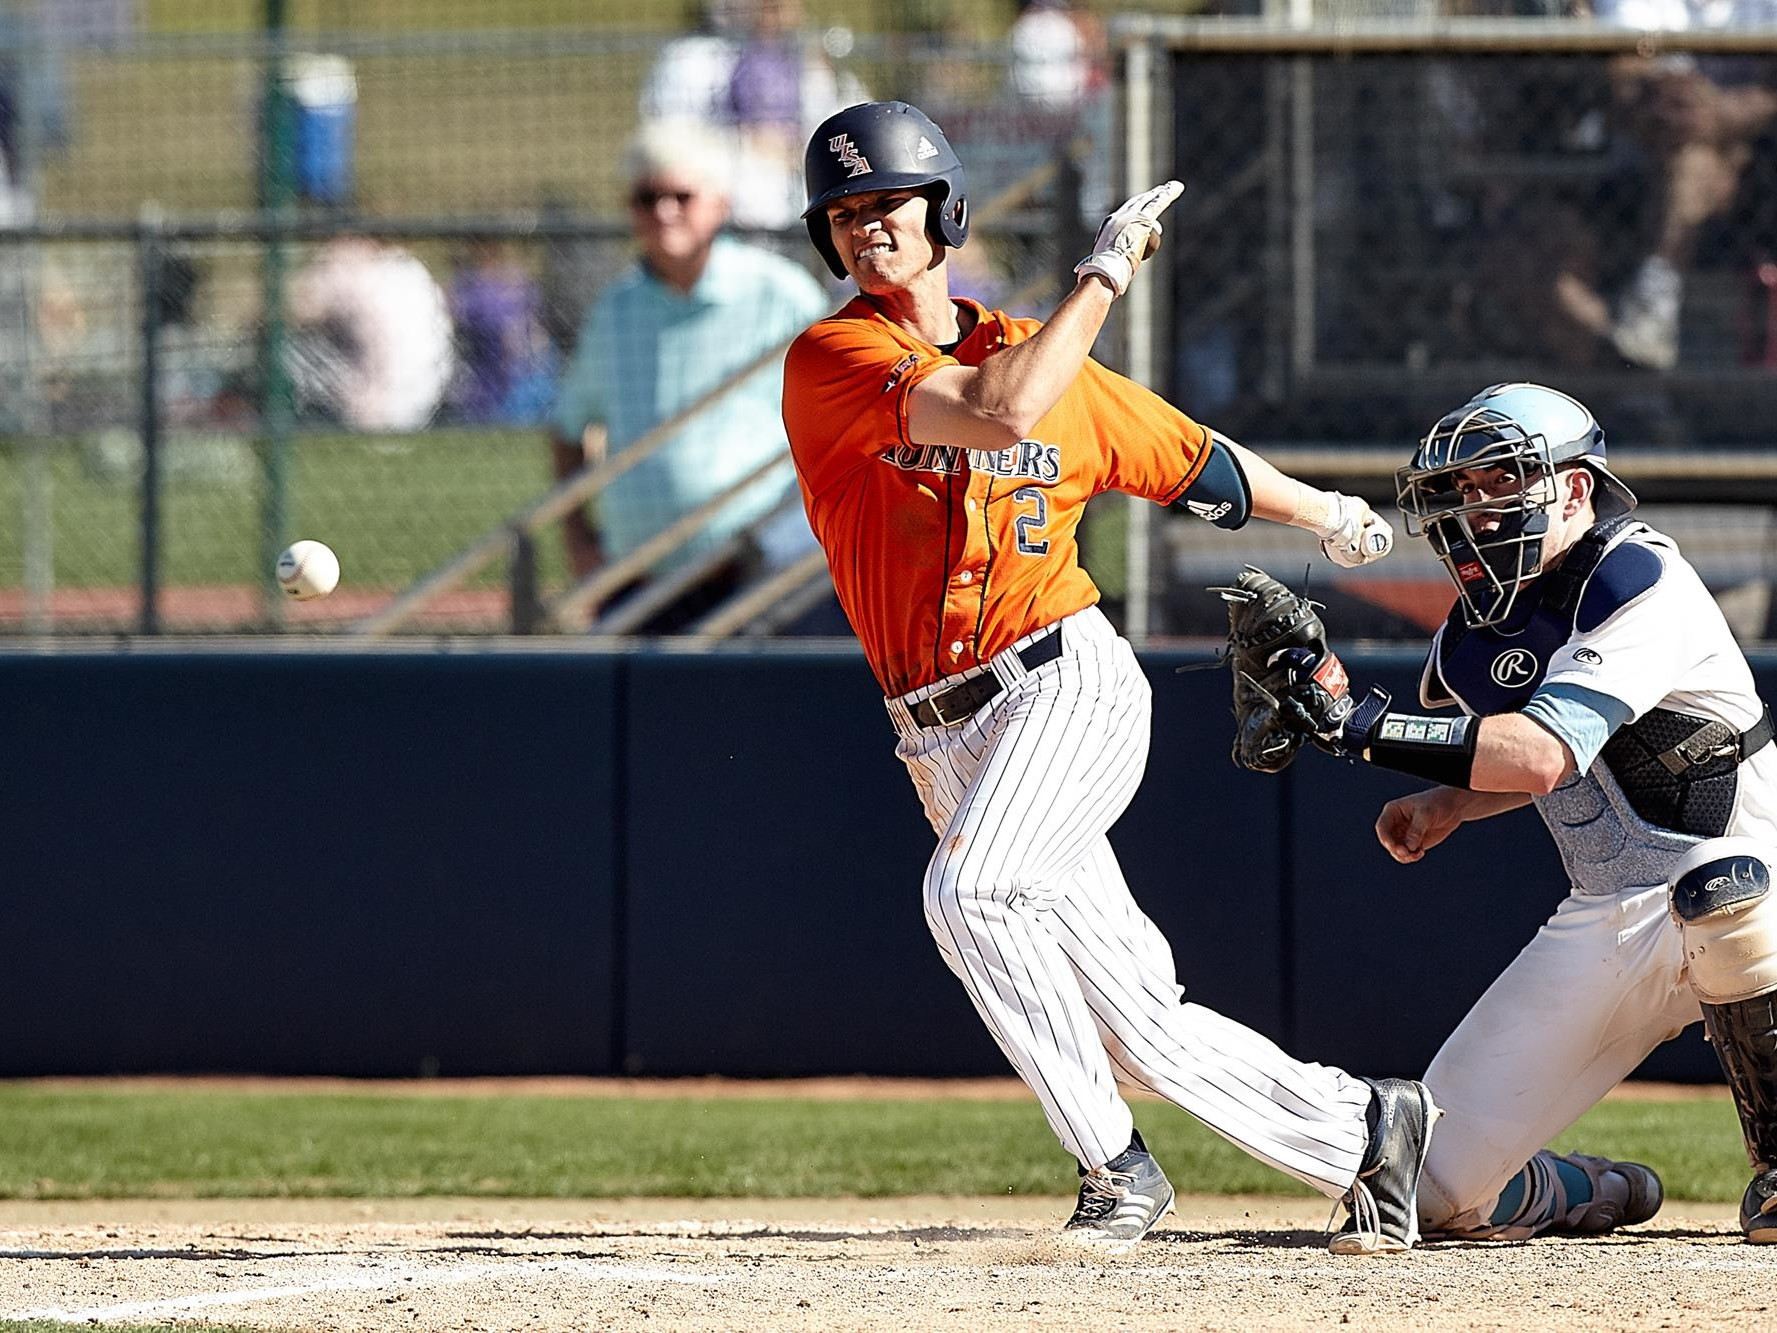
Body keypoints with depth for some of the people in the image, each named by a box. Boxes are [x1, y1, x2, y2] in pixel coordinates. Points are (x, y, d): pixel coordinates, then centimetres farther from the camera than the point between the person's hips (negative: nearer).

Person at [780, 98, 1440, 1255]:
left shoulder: (1062, 370, 7)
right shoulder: (829, 362, -4)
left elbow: (1191, 459, 26)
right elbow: (996, 414, -19)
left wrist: (1323, 512, 40)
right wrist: (1106, 272, -12)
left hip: (1069, 683, -1)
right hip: (944, 741, 1)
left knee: (970, 890, -30)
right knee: (1141, 1025, -1)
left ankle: (1115, 1164, -21)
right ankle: (1363, 1129, 17)